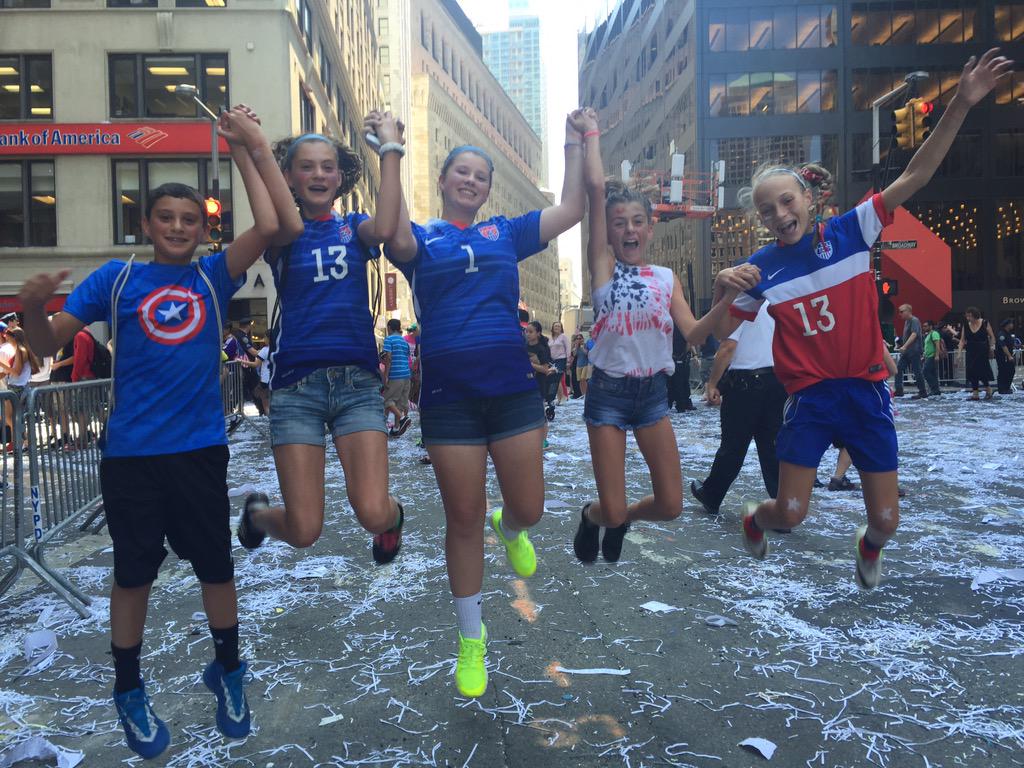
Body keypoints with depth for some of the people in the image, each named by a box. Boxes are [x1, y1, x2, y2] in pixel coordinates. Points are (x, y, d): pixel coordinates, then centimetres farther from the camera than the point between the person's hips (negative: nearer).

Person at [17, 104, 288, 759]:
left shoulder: (213, 276, 5)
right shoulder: (115, 279, 4)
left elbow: (268, 225, -8)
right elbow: (51, 344, 2)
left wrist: (247, 147, -3)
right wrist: (32, 307, -20)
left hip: (201, 448, 0)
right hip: (130, 453, 0)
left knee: (215, 566, 10)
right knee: (133, 572, 12)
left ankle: (228, 671, 32)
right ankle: (130, 691, 31)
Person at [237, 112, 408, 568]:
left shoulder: (354, 228, 11)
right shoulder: (282, 235, 6)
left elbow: (384, 229, -13)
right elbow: (292, 226, -19)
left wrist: (391, 148, -11)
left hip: (357, 380, 1)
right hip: (296, 382, -1)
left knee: (372, 513, -14)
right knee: (304, 532, -2)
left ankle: (393, 517, 24)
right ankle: (257, 512, 34)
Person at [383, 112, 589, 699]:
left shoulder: (506, 234, 12)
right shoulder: (423, 240, 4)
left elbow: (571, 210, 9)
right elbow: (397, 240, -19)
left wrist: (576, 145, 8)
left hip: (513, 388, 2)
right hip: (449, 397, -2)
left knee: (529, 510, 3)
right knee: (464, 518, 6)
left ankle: (510, 529, 45)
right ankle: (472, 640, 25)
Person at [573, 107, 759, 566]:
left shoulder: (667, 278, 8)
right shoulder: (603, 265, -3)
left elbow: (694, 335, -3)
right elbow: (596, 188, -10)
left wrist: (727, 299, -17)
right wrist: (591, 133, -3)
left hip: (653, 392, 4)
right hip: (608, 392, -3)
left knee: (670, 506, 4)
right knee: (611, 510, -2)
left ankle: (621, 519, 36)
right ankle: (591, 517, 36)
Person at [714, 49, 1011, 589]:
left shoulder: (850, 231, -5)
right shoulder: (761, 268, -3)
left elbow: (914, 177, -11)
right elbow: (721, 332, 3)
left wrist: (959, 107, -20)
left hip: (865, 392, 1)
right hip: (808, 399, 0)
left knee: (886, 520, 6)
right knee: (790, 515, -1)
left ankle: (869, 546, 44)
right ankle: (754, 520, 35)